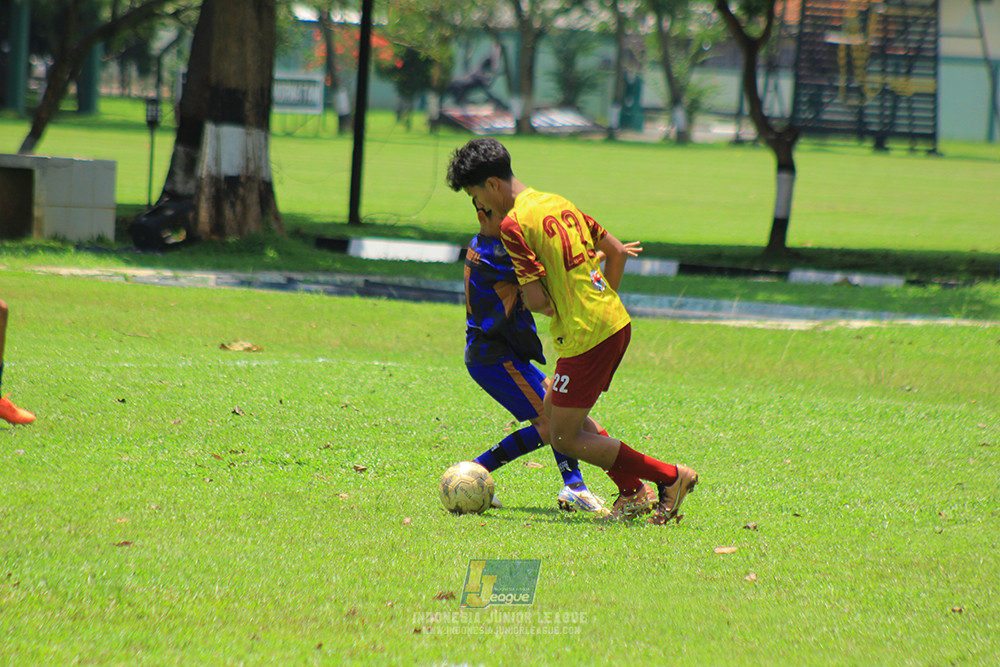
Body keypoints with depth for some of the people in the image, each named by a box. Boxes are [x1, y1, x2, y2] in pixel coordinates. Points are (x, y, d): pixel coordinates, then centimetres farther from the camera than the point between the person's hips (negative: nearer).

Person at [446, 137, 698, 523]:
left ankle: (669, 477, 1)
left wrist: (546, 304, 5)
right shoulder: (558, 203, 14)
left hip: (586, 337, -9)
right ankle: (633, 491, 16)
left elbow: (535, 299, -18)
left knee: (565, 439, 1)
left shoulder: (514, 223, -13)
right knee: (551, 412, 20)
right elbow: (617, 252, 19)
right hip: (616, 323, 9)